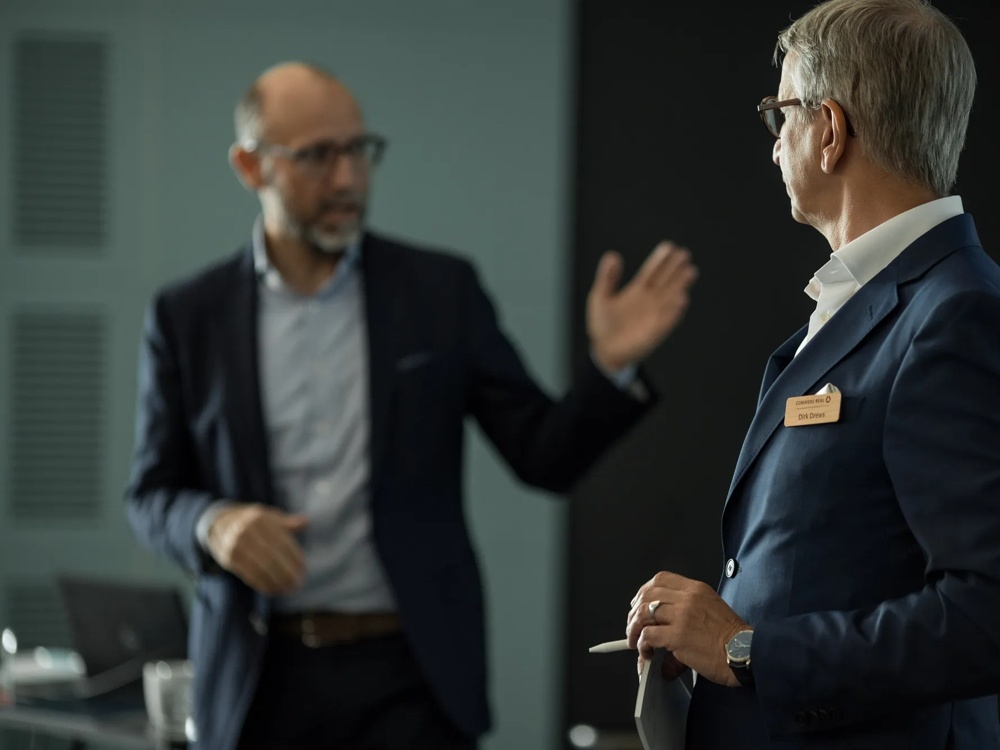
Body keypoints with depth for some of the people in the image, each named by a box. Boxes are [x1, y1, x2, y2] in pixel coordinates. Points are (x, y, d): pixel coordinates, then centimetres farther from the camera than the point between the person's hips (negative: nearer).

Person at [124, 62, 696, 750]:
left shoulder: (440, 291, 3)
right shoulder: (188, 317, 4)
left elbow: (544, 455, 3)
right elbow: (151, 495, 8)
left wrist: (611, 365, -15)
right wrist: (213, 525, -14)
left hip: (409, 675, -1)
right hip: (258, 681, 1)